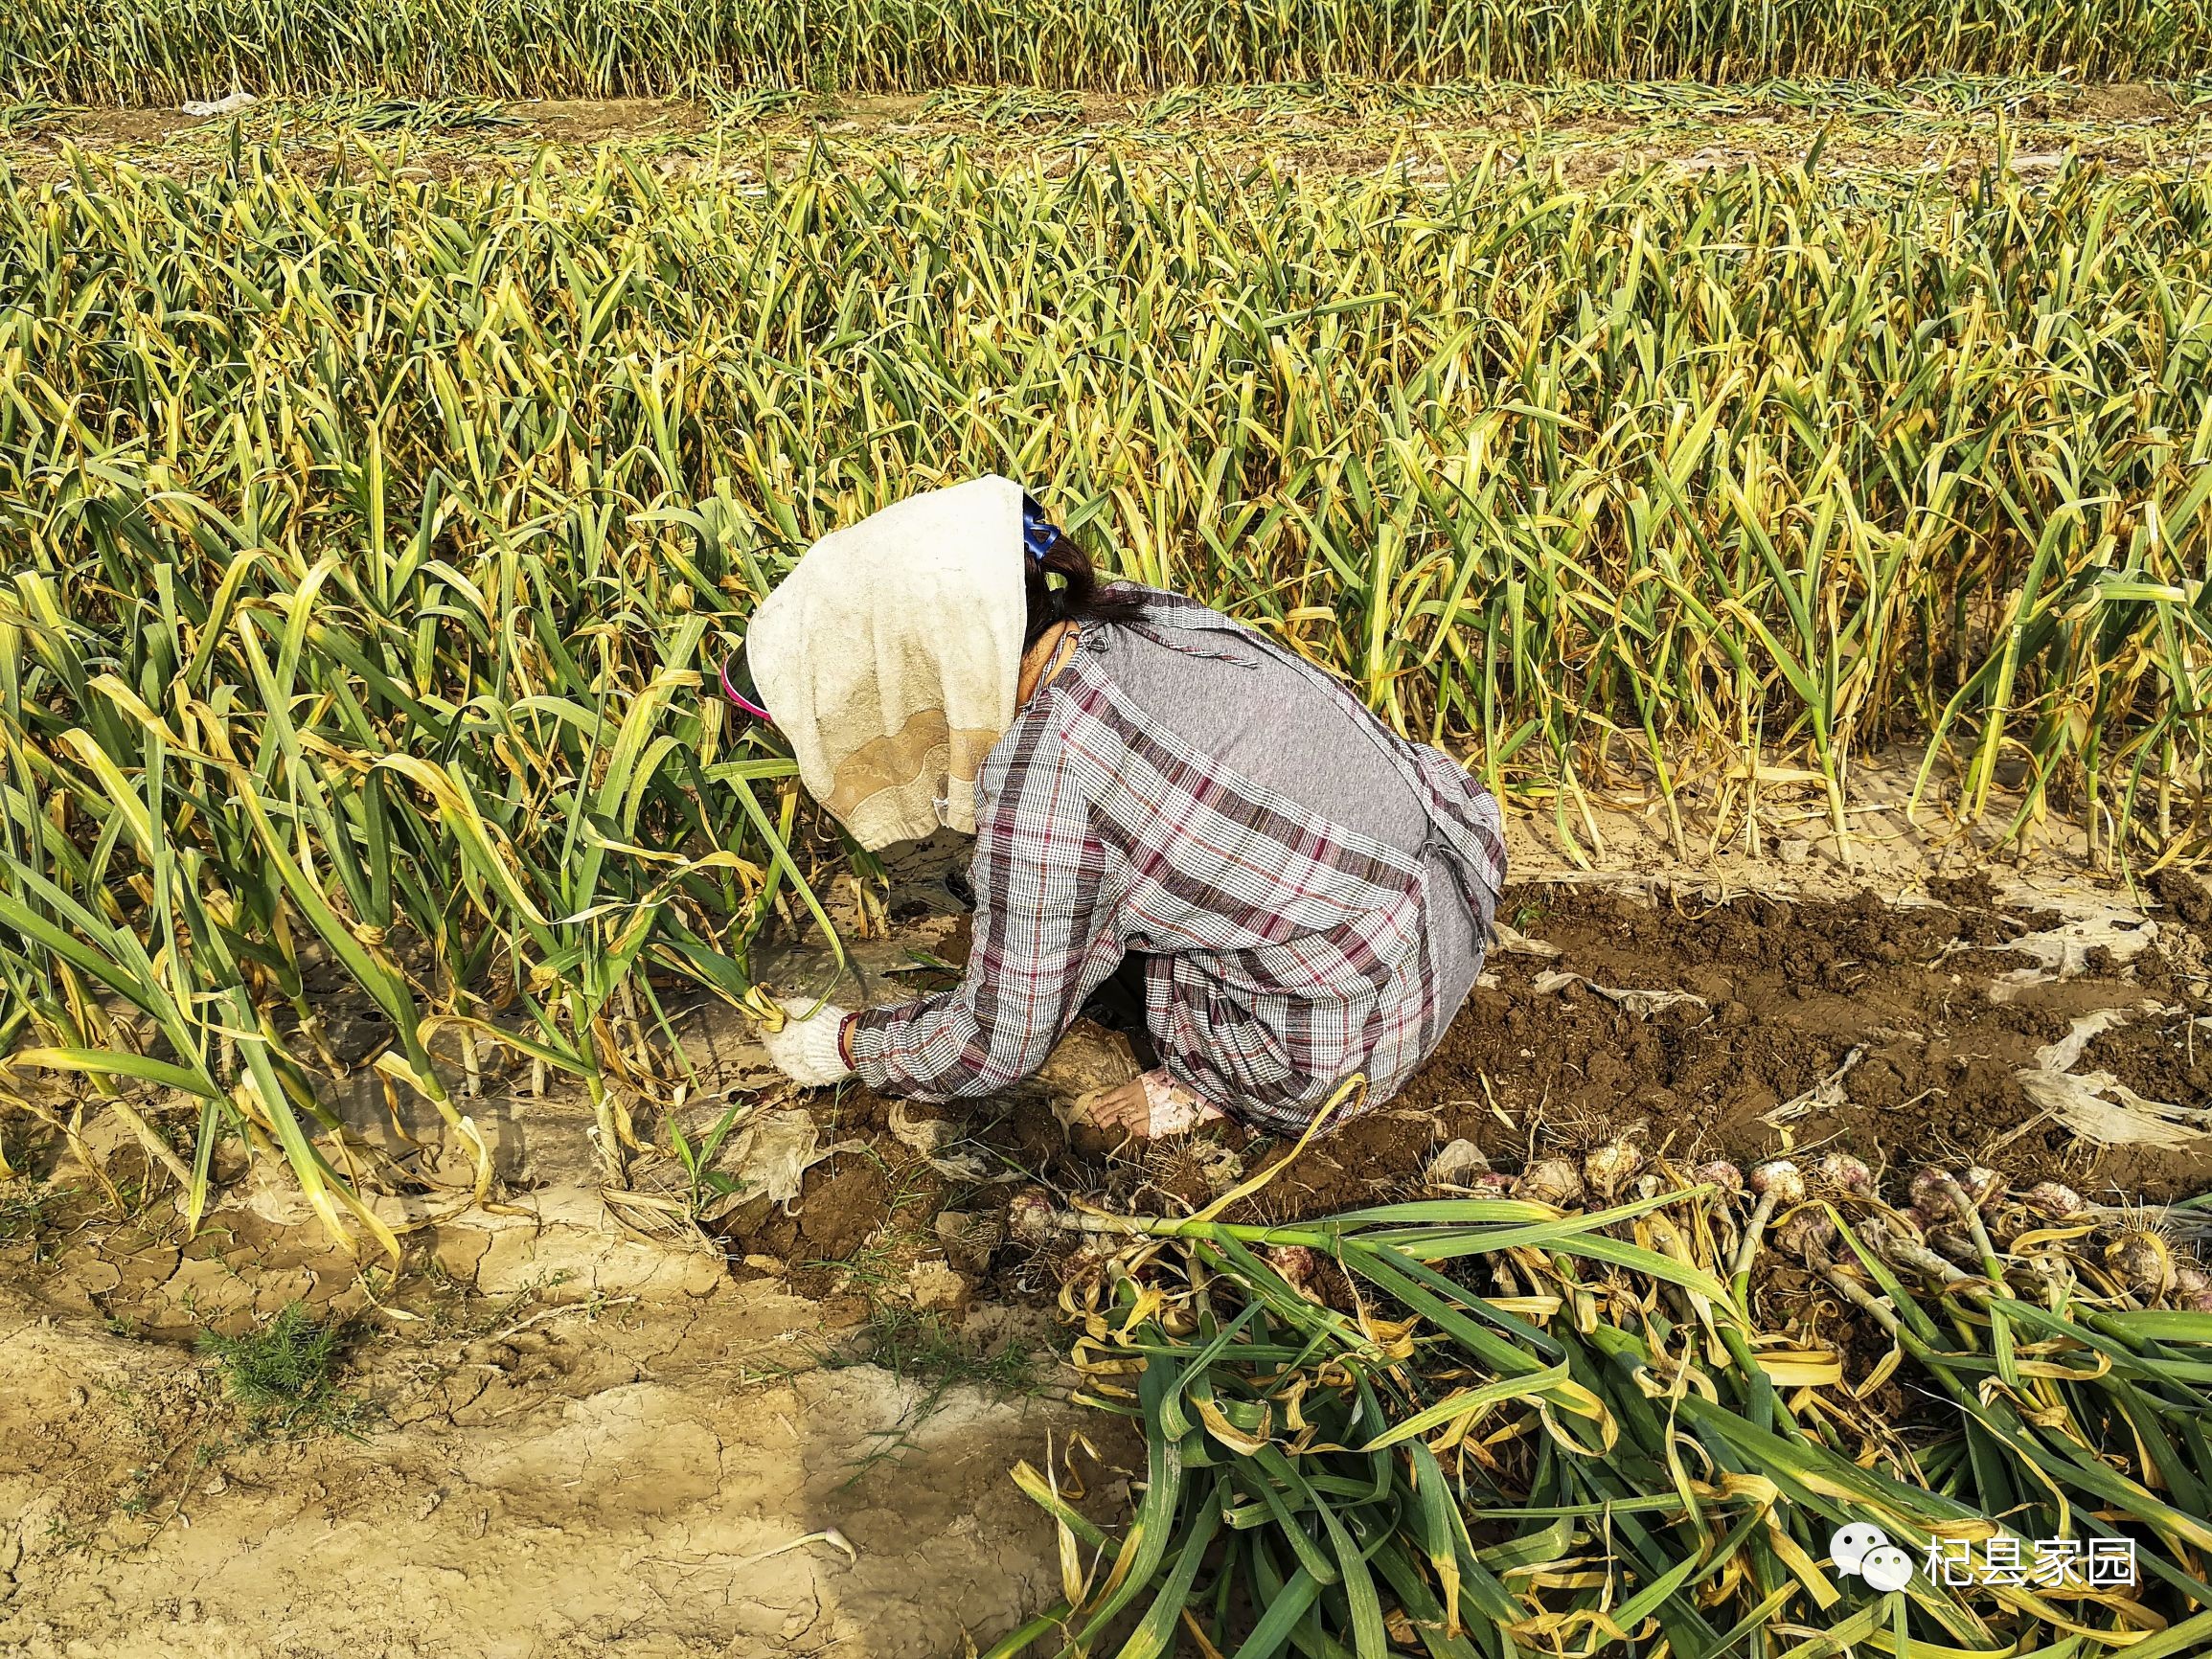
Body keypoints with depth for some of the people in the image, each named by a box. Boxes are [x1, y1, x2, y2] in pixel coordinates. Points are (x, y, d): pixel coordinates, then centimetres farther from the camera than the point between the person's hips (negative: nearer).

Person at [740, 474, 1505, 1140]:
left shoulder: (1040, 780, -25)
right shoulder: (1139, 610, -5)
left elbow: (996, 1045, -11)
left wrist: (842, 1044, 6)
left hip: (1369, 1031, -7)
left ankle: (1218, 1073, 11)